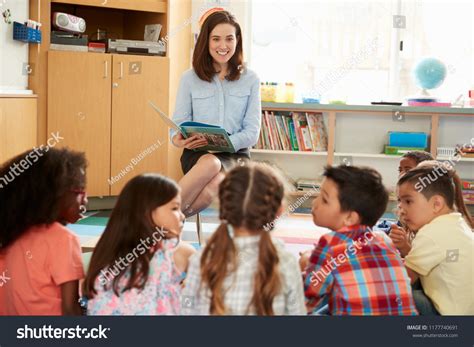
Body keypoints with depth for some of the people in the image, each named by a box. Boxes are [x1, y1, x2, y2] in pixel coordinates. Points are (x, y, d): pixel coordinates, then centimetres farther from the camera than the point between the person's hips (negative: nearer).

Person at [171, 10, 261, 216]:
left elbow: (252, 131, 1)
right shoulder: (190, 79, 8)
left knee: (212, 186, -37)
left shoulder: (250, 80, 8)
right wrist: (179, 140, -19)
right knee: (210, 163, -39)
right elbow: (179, 124, 6)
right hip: (197, 155, 0)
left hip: (236, 154, 0)